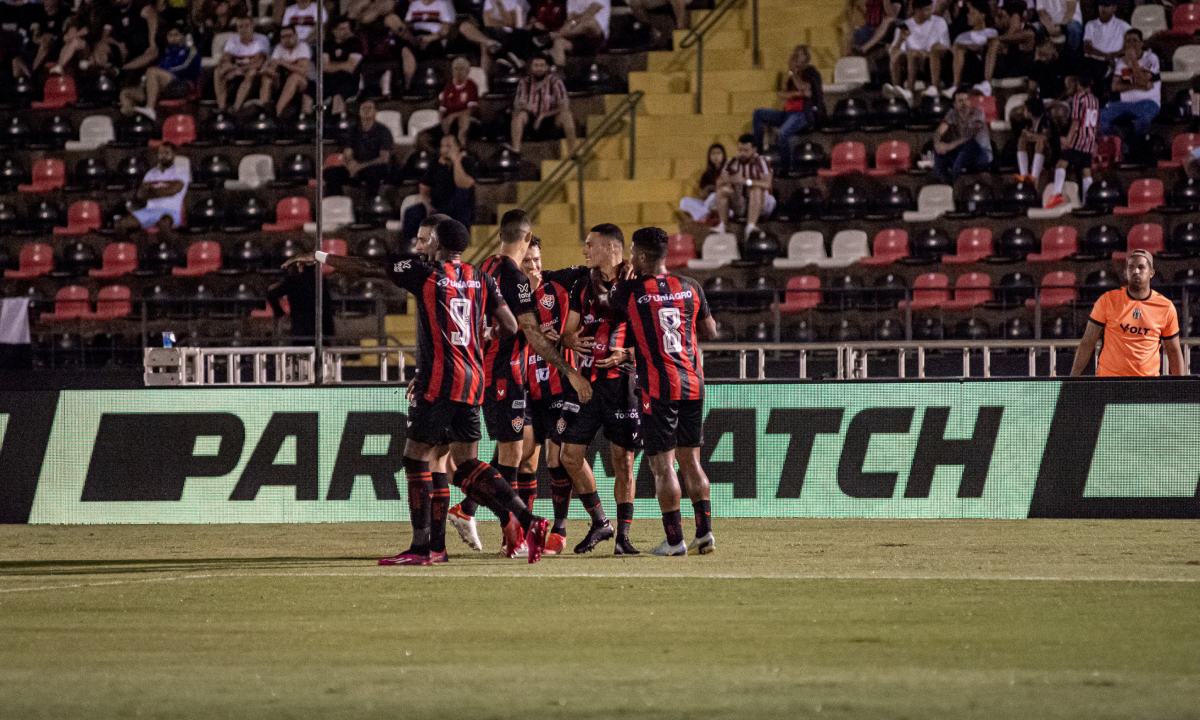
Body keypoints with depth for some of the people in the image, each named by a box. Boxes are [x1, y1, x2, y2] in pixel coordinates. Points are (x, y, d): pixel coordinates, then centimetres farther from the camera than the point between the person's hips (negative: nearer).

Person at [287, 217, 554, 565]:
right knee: (466, 467, 8)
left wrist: (318, 257, 11)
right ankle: (525, 520, -7)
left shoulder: (424, 272, -5)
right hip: (473, 379, 6)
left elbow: (366, 269, 0)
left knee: (416, 455, 2)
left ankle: (422, 546, 0)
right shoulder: (481, 279, 10)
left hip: (438, 379, -6)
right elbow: (510, 327, 7)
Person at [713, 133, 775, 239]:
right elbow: (719, 182, -6)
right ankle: (721, 225, -26)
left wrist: (745, 181, -36)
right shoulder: (732, 163, 3)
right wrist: (729, 180, -30)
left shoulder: (761, 162, -10)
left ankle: (751, 226, -45)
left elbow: (767, 184, -24)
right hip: (740, 204, 4)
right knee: (723, 189, -18)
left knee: (757, 189, -34)